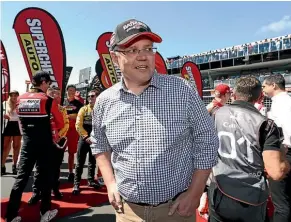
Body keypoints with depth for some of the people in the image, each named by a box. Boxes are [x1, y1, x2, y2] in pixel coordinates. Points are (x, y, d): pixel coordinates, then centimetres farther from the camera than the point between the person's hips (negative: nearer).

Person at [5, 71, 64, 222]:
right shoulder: (48, 100, -9)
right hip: (45, 144, -4)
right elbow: (60, 123, -3)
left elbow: (21, 121, 14)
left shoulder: (20, 99, 4)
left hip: (27, 143, 4)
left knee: (21, 177, 9)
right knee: (45, 176, 8)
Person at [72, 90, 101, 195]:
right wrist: (86, 137, -14)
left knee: (93, 162, 14)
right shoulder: (83, 109, 0)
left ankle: (91, 180, 30)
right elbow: (78, 125, -6)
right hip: (84, 139, -1)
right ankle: (76, 184, 9)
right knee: (80, 163, 0)